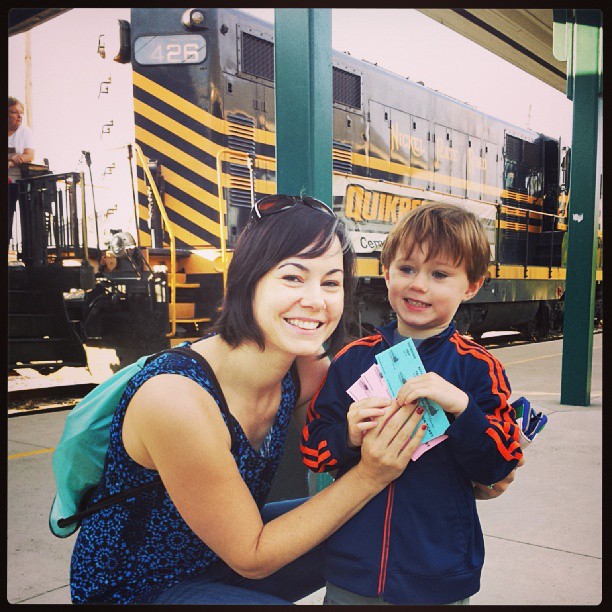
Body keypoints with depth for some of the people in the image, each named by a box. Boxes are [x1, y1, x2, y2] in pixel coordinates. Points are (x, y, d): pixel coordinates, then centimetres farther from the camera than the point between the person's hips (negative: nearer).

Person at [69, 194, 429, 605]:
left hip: (226, 544, 6)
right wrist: (367, 477, -29)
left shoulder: (309, 369, -14)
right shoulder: (175, 398, -34)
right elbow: (251, 558, -24)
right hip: (135, 589, -6)